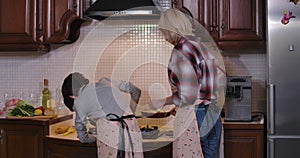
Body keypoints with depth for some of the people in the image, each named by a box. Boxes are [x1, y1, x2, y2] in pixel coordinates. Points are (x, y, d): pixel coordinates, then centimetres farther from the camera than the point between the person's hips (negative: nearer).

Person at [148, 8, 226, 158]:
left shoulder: (180, 52, -16)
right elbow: (221, 76, 13)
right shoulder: (204, 46, 9)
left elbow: (187, 97, -19)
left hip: (193, 118, -8)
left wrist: (162, 102, -6)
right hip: (213, 116, 8)